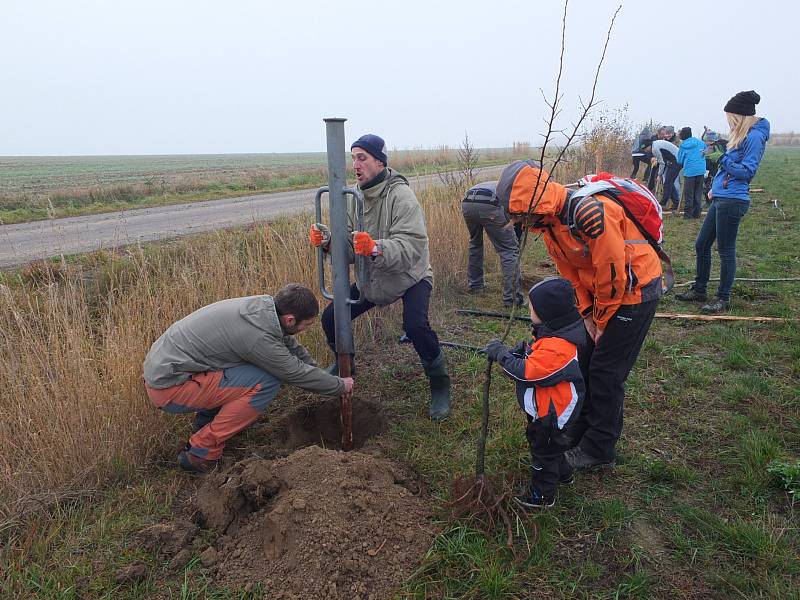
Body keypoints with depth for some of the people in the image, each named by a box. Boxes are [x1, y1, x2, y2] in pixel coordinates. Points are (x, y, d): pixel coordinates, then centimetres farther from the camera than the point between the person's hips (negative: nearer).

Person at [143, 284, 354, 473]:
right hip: (169, 388, -9)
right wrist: (340, 386, 2)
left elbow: (290, 345, 14)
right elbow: (297, 373, -13)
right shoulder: (258, 335, -26)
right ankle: (201, 453, -7)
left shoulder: (263, 305, -1)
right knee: (266, 382, -19)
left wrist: (320, 374, 16)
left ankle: (204, 423, 16)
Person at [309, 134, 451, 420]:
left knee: (415, 325, -31)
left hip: (410, 276, -6)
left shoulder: (400, 195, -24)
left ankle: (439, 383, -4)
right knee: (330, 318, 0)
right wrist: (329, 240, -26)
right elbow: (349, 247, -5)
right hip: (371, 279, 6)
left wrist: (374, 248, -50)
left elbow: (411, 247, -34)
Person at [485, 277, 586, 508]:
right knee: (550, 445, 30)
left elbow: (526, 373, -34)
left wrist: (501, 353, -25)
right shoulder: (554, 332, -4)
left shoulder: (556, 347, -37)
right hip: (546, 407, 9)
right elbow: (530, 351, 10)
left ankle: (542, 494, 32)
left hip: (550, 413, -9)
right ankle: (562, 473, 53)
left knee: (544, 448, 11)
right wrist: (516, 350, -9)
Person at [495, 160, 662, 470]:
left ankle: (599, 450, 13)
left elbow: (612, 273, -26)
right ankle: (578, 432, 28)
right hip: (602, 293, 9)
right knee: (585, 361, 13)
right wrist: (588, 315, -1)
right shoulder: (548, 221, -2)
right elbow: (570, 273, 5)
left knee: (606, 371, -3)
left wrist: (601, 320, -12)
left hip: (635, 291, -8)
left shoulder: (590, 212, -32)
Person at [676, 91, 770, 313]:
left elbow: (747, 171, -17)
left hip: (732, 201, -10)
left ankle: (723, 299, 12)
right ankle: (699, 290, 26)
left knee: (726, 251, -1)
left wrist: (722, 159, -17)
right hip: (721, 199, 10)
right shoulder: (741, 135, 16)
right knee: (701, 245, 14)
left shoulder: (754, 136, -12)